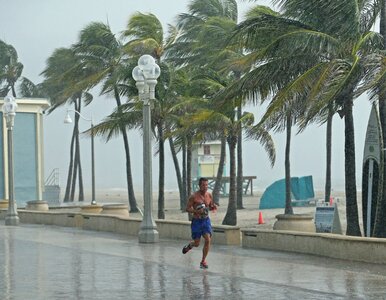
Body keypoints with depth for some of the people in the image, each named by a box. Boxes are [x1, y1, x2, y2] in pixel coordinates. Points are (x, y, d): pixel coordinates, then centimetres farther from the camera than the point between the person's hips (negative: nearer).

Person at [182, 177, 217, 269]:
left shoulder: (209, 195, 0)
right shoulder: (194, 196, -13)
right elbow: (187, 208, -10)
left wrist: (213, 207, -9)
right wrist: (197, 211, -26)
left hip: (206, 220, 3)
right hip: (196, 221, -3)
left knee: (208, 240, -14)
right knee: (196, 243, 2)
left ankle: (203, 261, 1)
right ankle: (189, 246, 40)